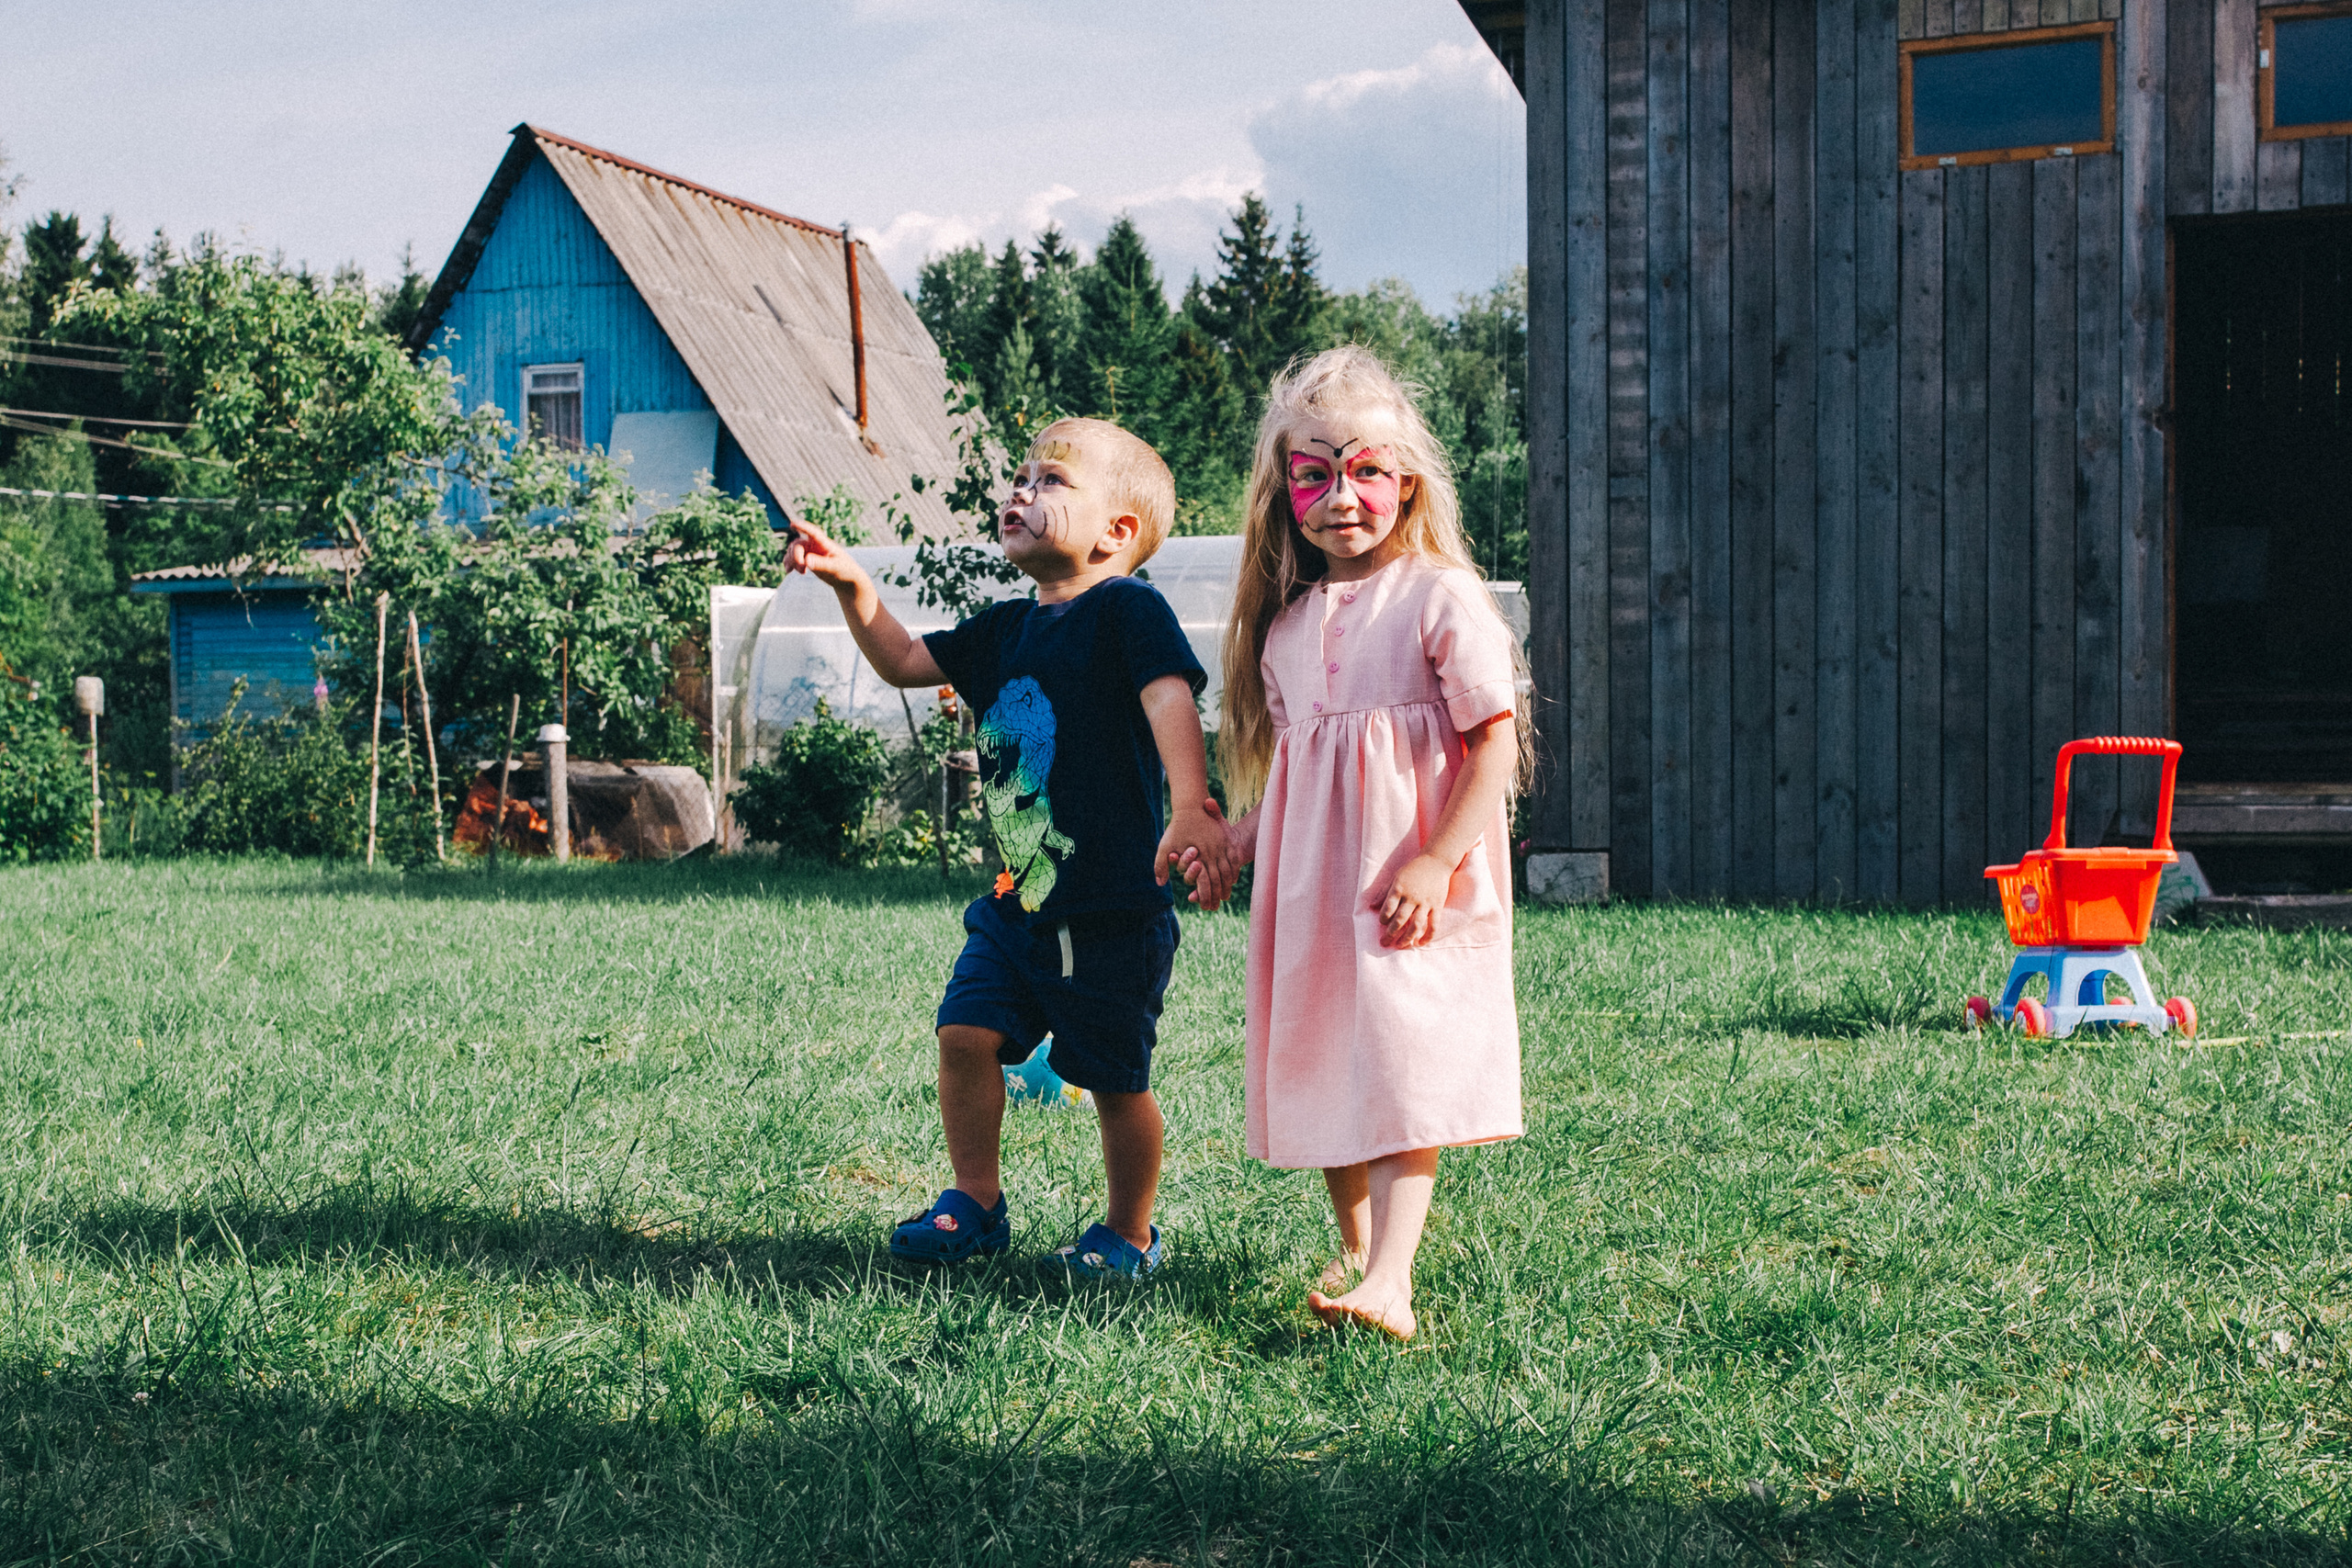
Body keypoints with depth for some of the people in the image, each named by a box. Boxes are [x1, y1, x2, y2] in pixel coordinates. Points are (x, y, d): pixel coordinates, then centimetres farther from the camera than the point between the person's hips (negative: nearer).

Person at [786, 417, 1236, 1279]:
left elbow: (1170, 700, -25)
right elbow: (906, 662, 19)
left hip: (1111, 911, -7)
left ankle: (1131, 1233, 23)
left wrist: (1191, 811, -39)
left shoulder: (1128, 609, -12)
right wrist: (852, 585, 4)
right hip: (1014, 898, 7)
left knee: (1115, 1078, 4)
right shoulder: (1004, 629, 12)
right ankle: (975, 1205, 18)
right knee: (966, 1033, -1)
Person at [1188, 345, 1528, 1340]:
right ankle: (1353, 1247, 27)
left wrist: (1436, 862, -19)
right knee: (1320, 1061, 10)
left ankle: (1390, 1282, -16)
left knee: (1402, 1064, -12)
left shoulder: (1440, 596, -8)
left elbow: (1495, 740, -12)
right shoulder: (1288, 620, 11)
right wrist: (1235, 835, 8)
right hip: (1311, 882, 6)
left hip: (1411, 886, -6)